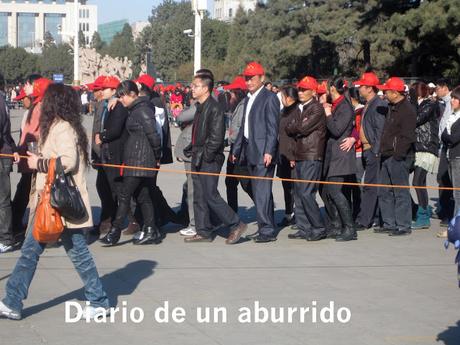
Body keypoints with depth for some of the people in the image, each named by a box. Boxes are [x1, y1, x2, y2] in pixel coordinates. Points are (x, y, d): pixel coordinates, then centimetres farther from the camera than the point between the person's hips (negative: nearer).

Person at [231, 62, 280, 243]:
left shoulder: (269, 98, -8)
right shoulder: (248, 99, 19)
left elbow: (273, 127, -14)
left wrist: (269, 151, -21)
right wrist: (236, 149, 22)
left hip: (263, 153, -9)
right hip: (251, 152, 9)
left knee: (262, 191, -11)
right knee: (258, 192, 11)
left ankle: (268, 231, -10)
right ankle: (265, 227, 17)